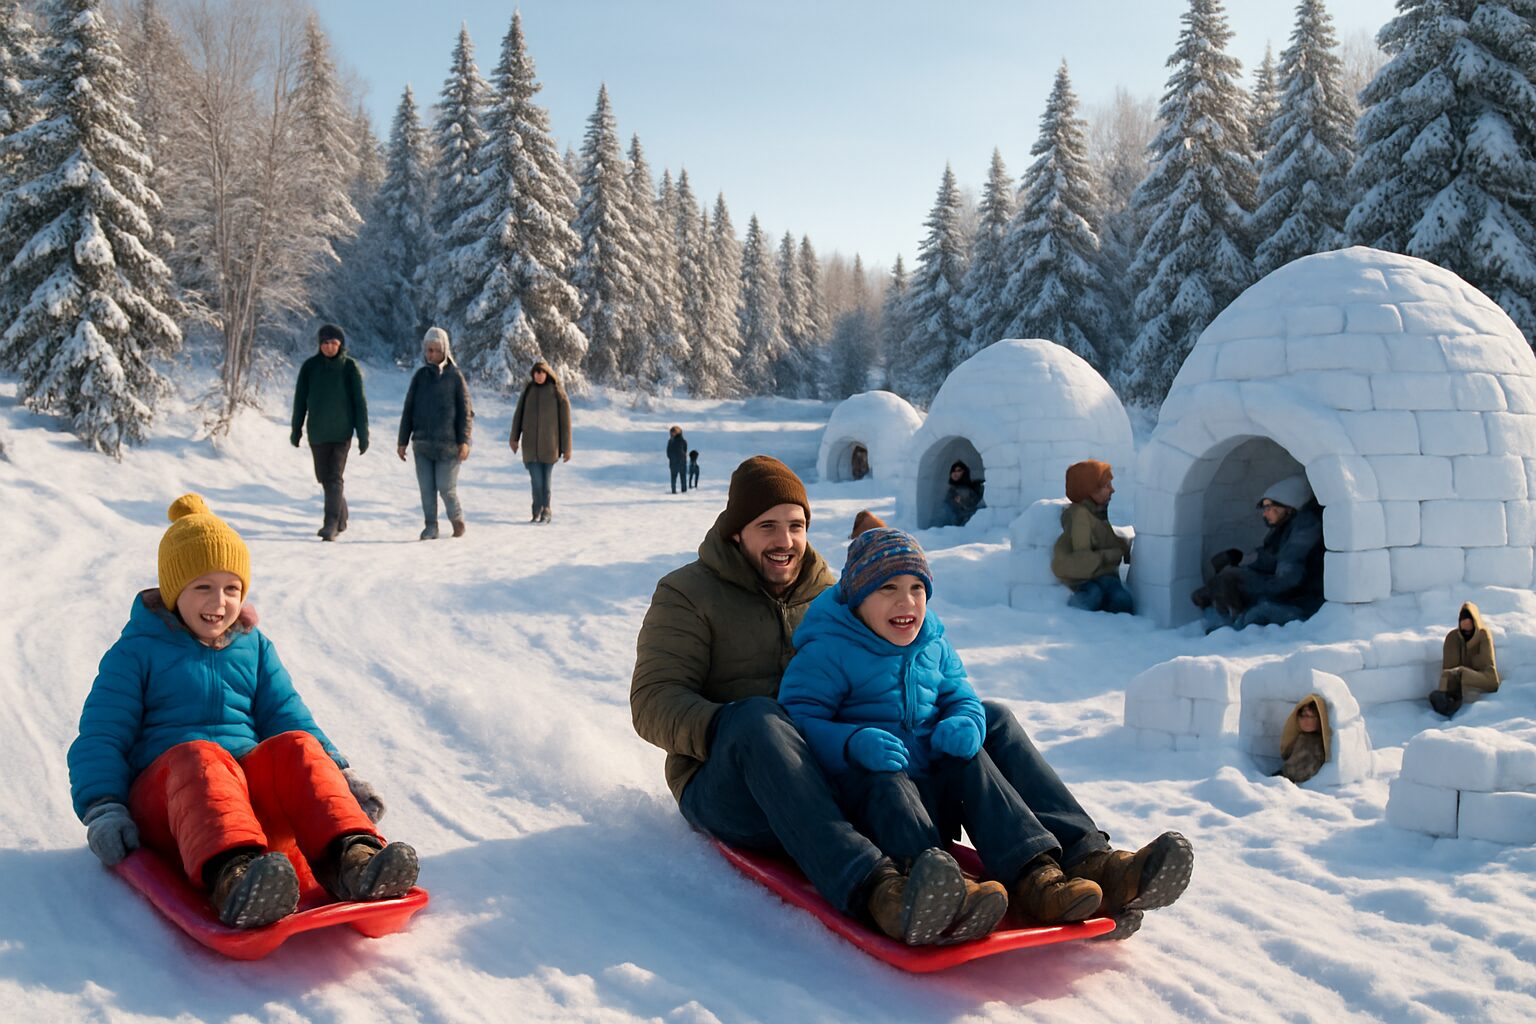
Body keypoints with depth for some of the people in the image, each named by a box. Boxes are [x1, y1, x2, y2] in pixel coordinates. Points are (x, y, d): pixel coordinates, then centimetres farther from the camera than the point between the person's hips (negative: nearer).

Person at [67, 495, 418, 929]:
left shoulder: (254, 648, 22)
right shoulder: (137, 653, 10)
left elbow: (286, 716, 20)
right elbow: (99, 738, 7)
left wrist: (342, 777, 5)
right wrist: (102, 810, -10)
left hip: (250, 783, 3)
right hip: (164, 788, -3)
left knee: (298, 747, -29)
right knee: (199, 757, -38)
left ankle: (350, 858, -54)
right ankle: (230, 875, -69)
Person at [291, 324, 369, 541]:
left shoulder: (350, 367, -5)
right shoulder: (310, 366, 1)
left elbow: (359, 401, -4)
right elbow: (300, 400, 7)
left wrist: (363, 434, -7)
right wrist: (296, 430, 8)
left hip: (342, 433, -3)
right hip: (317, 433, 3)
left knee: (335, 477, -11)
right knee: (323, 477, 12)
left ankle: (331, 524, -13)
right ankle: (341, 517, 30)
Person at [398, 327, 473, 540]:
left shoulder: (455, 377, 0)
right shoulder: (420, 376, 9)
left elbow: (466, 411, -1)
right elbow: (408, 411, 12)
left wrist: (464, 441, -10)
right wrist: (403, 441, 9)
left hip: (447, 444, -3)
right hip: (422, 443, 3)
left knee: (446, 487, -5)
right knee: (427, 488, 3)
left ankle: (457, 520, 17)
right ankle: (431, 526, 12)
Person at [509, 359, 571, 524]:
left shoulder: (557, 392, -2)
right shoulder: (528, 390, 6)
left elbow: (565, 420, -1)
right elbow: (518, 414, 7)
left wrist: (567, 447, -3)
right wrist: (514, 437, -3)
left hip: (549, 445, -2)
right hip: (530, 445, 2)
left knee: (545, 481, 2)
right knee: (536, 481, -5)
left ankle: (545, 512, 17)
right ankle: (538, 512, 9)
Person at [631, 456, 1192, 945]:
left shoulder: (831, 595, 21)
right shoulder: (688, 595, 6)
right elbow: (654, 701, -5)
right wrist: (730, 731, -23)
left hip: (842, 777, 5)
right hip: (735, 788, -5)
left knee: (989, 719, -8)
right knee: (757, 719, -41)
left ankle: (1086, 862, -30)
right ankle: (876, 889, -60)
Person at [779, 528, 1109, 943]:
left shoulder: (934, 646, 14)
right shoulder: (827, 652, -7)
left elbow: (962, 699, 17)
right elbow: (798, 719, -16)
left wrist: (965, 724, -10)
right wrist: (853, 742, -35)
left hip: (933, 791, 6)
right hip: (861, 784, -6)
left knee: (972, 761, -21)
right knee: (887, 781, -36)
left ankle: (1035, 875, -34)